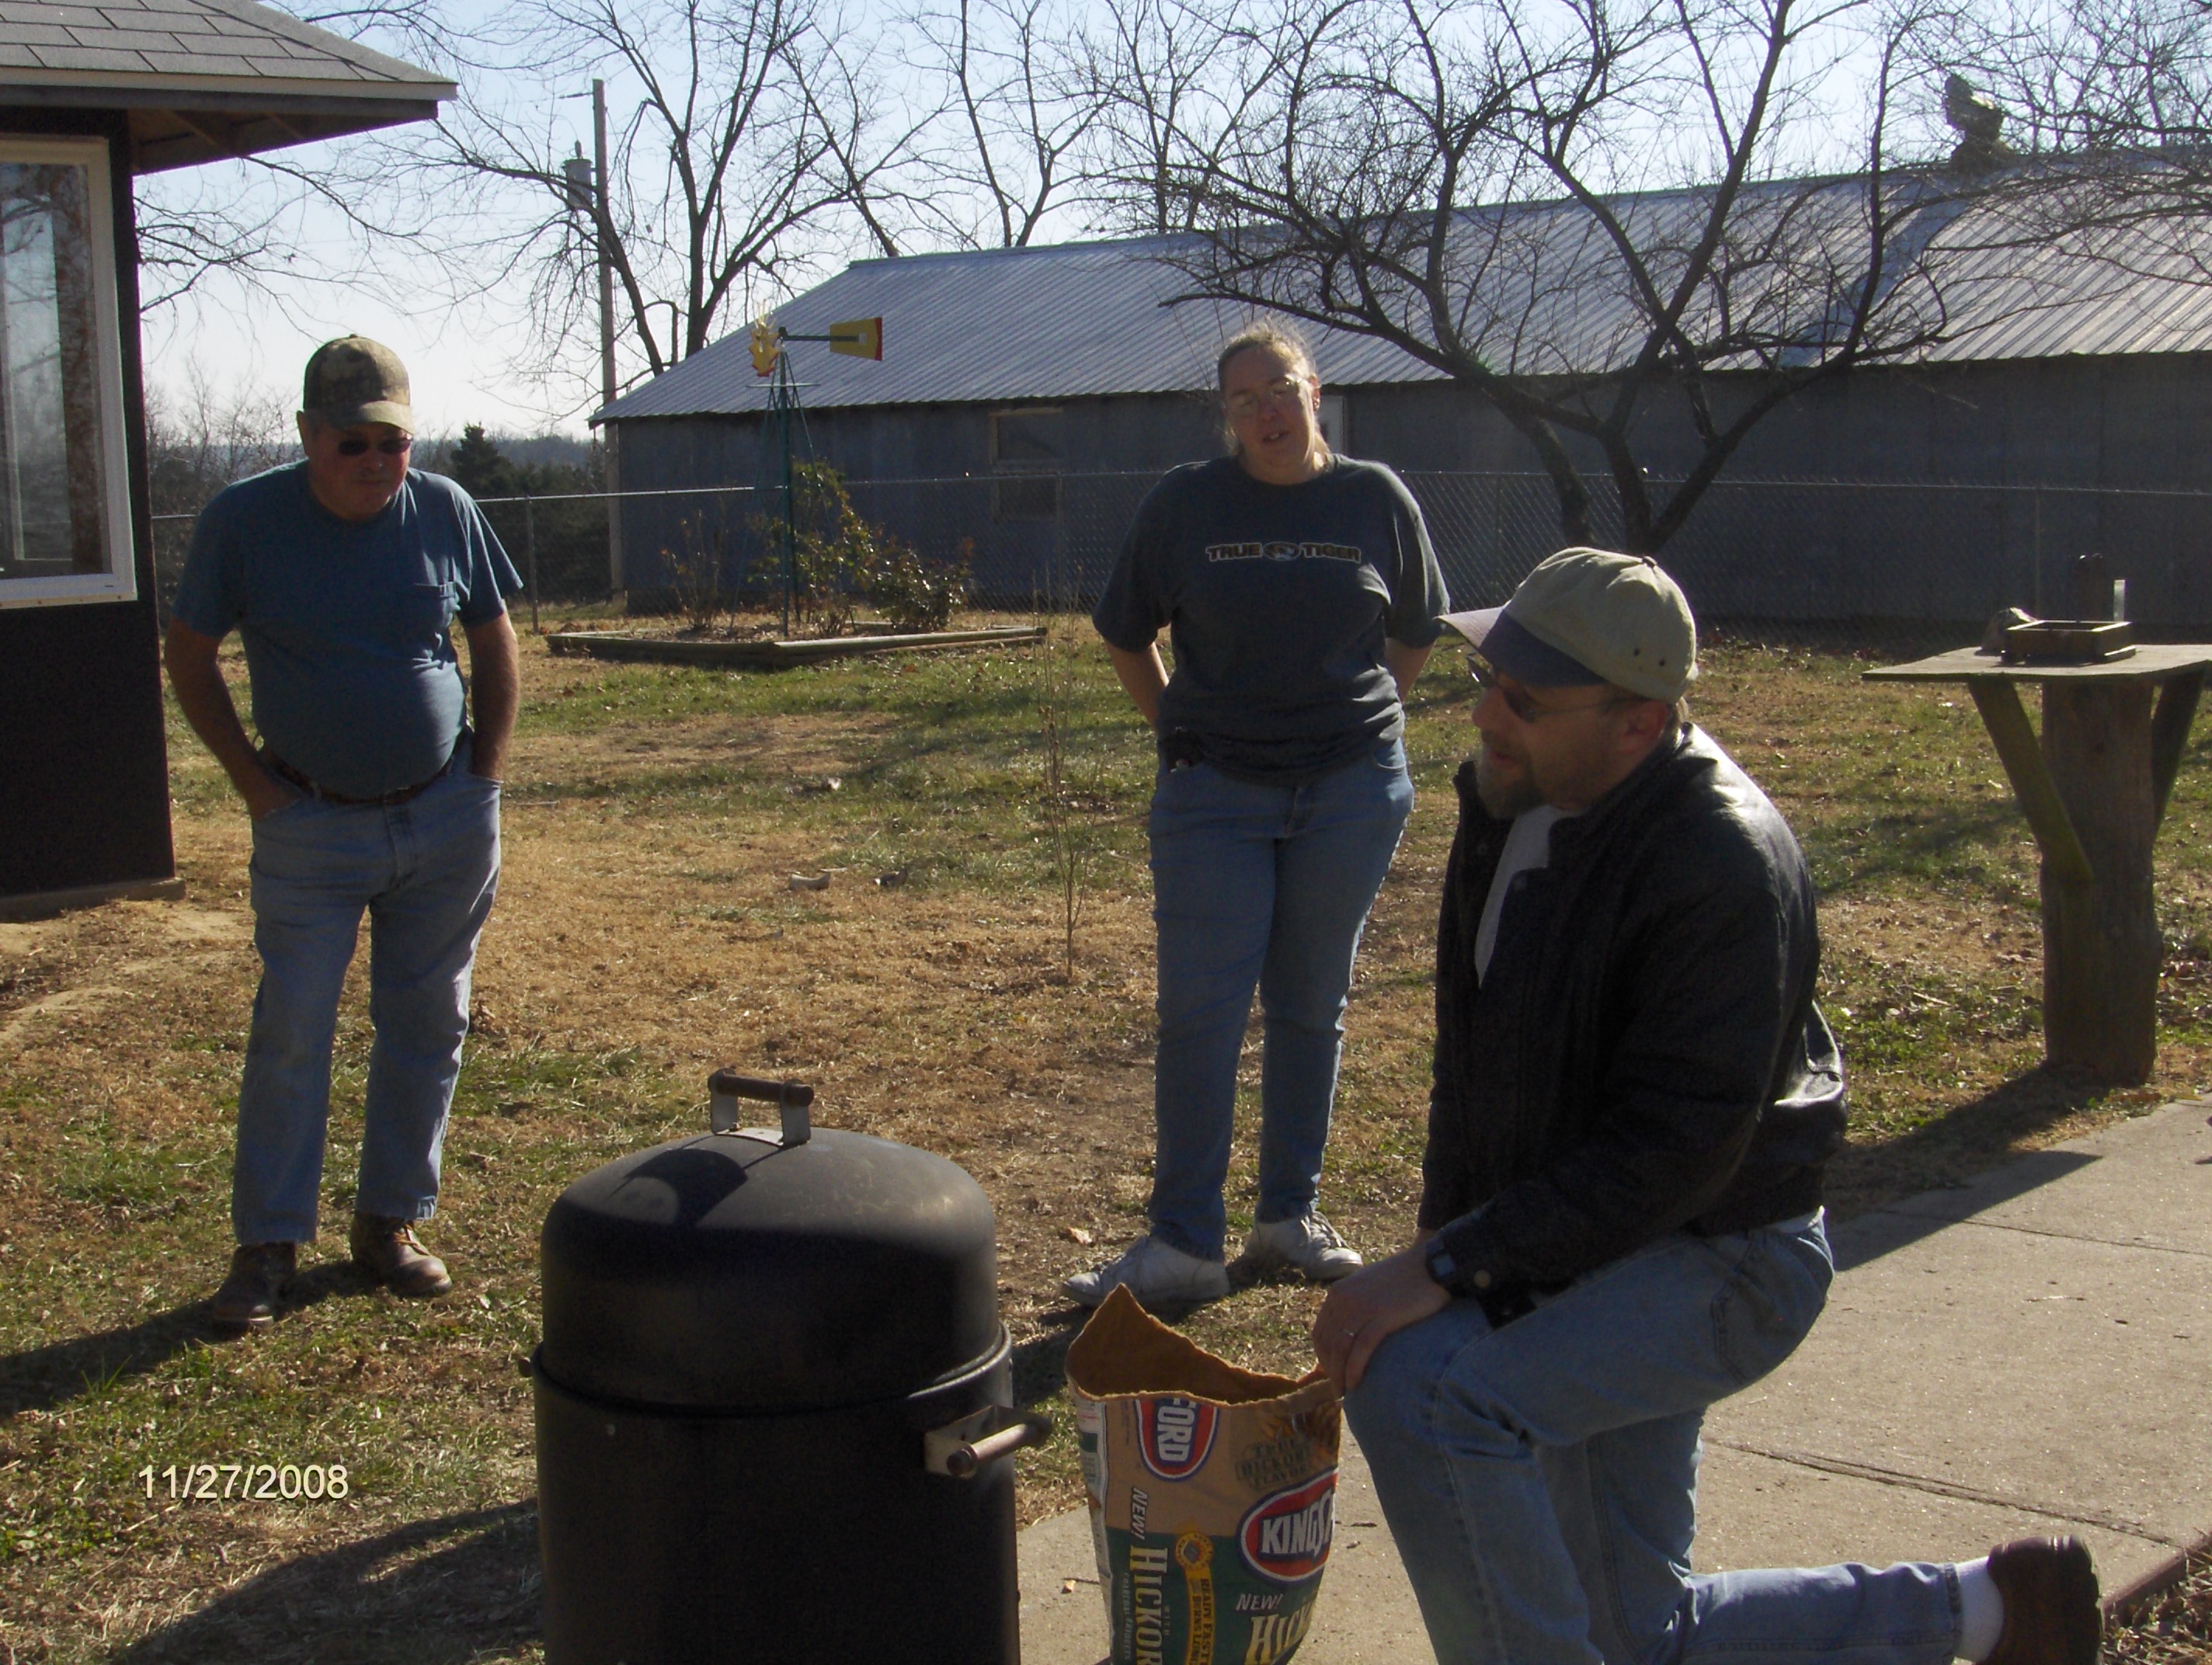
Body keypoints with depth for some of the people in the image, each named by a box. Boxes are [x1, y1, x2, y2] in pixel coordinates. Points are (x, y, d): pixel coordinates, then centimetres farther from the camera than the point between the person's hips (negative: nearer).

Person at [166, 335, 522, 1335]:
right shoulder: (245, 520, -8)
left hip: (446, 820, 2)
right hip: (310, 828, -2)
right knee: (291, 1034, -2)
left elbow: (493, 640, 10)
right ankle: (267, 1244, 10)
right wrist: (251, 779, -4)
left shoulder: (445, 512, -1)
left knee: (426, 1027, 8)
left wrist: (487, 770, 3)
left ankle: (391, 1221, 23)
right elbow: (189, 654, 1)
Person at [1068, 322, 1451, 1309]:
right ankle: (1183, 1242, 2)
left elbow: (1418, 632, 17)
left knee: (1311, 1007, 9)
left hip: (1352, 790, 1)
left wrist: (1357, 715, 11)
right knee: (1197, 1012, -5)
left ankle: (1289, 1218, 23)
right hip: (1216, 791, -1)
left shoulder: (1376, 499, 2)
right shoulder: (1186, 502, 0)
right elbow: (1126, 634, 11)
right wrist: (1176, 729, 6)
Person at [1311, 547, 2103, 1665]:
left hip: (1716, 1262, -9)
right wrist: (1441, 1242, 9)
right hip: (1589, 1257, 9)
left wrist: (1446, 1269, -30)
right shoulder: (1514, 802, 3)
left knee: (1420, 1390, -31)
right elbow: (1479, 1067, 14)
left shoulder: (1723, 862, -24)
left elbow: (1674, 1149, -28)